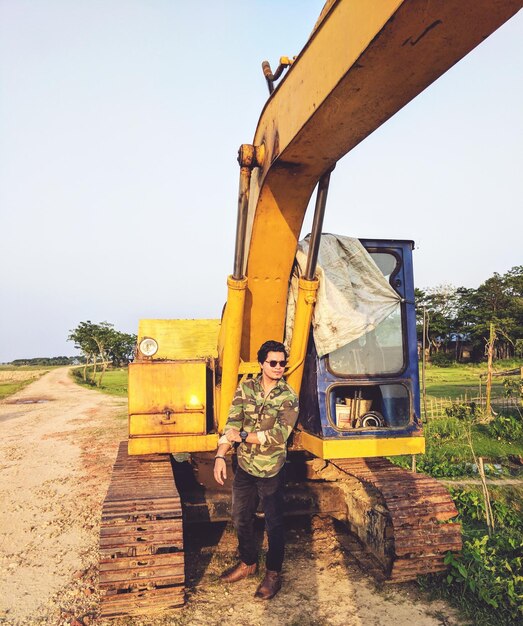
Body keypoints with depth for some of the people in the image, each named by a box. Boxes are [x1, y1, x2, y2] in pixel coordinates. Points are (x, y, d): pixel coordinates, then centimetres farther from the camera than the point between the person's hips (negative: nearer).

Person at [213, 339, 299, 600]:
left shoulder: (289, 398, -13)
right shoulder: (246, 387, -4)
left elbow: (279, 436, -21)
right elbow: (232, 422, -10)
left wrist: (243, 436, -20)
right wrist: (220, 455, -20)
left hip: (271, 471, -4)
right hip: (244, 467, 4)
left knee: (274, 524, 10)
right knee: (241, 519, 20)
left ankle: (274, 573, 32)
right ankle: (248, 563, 44)